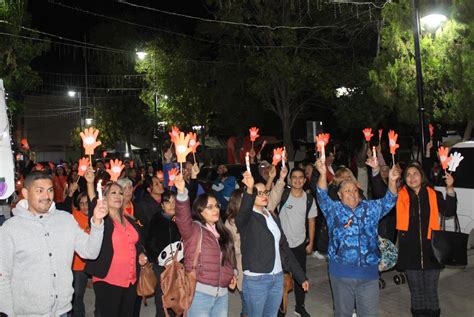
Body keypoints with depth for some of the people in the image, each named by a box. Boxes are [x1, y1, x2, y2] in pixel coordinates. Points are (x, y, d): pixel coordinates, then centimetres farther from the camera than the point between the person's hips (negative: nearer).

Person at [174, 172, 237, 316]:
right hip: (199, 292, -6)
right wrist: (182, 192, -43)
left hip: (222, 293, 6)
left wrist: (232, 275, 7)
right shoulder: (193, 229, -6)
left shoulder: (223, 232, 13)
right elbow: (183, 216, -27)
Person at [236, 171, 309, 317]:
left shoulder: (273, 217, 12)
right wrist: (249, 190, -52)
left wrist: (301, 276, 13)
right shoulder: (247, 218, -8)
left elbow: (284, 247, 14)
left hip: (277, 278, 6)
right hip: (256, 279, -6)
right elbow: (242, 214, -34)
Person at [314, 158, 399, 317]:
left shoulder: (370, 208, 9)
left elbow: (389, 201, 4)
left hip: (369, 272, 2)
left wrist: (392, 181, -15)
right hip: (341, 272, -2)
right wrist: (323, 174, -29)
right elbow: (322, 197, -12)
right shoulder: (334, 209, 2)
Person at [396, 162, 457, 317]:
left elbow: (449, 211, -5)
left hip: (430, 250, 0)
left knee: (431, 291, 9)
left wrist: (450, 189, -17)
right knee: (416, 291, 13)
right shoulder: (400, 196, 0)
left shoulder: (433, 195, 3)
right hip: (410, 251, 0)